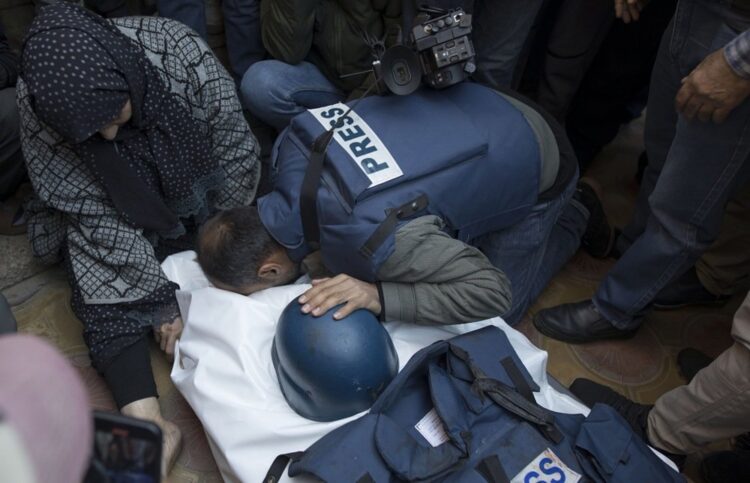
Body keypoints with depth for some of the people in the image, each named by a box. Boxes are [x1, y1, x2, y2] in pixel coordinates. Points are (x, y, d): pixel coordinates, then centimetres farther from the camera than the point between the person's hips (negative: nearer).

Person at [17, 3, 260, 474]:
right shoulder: (40, 107, -28)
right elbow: (97, 217, -21)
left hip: (201, 199, 2)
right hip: (116, 218, -1)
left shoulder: (180, 51, -32)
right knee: (109, 302, -19)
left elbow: (235, 157, -19)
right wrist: (159, 297, -22)